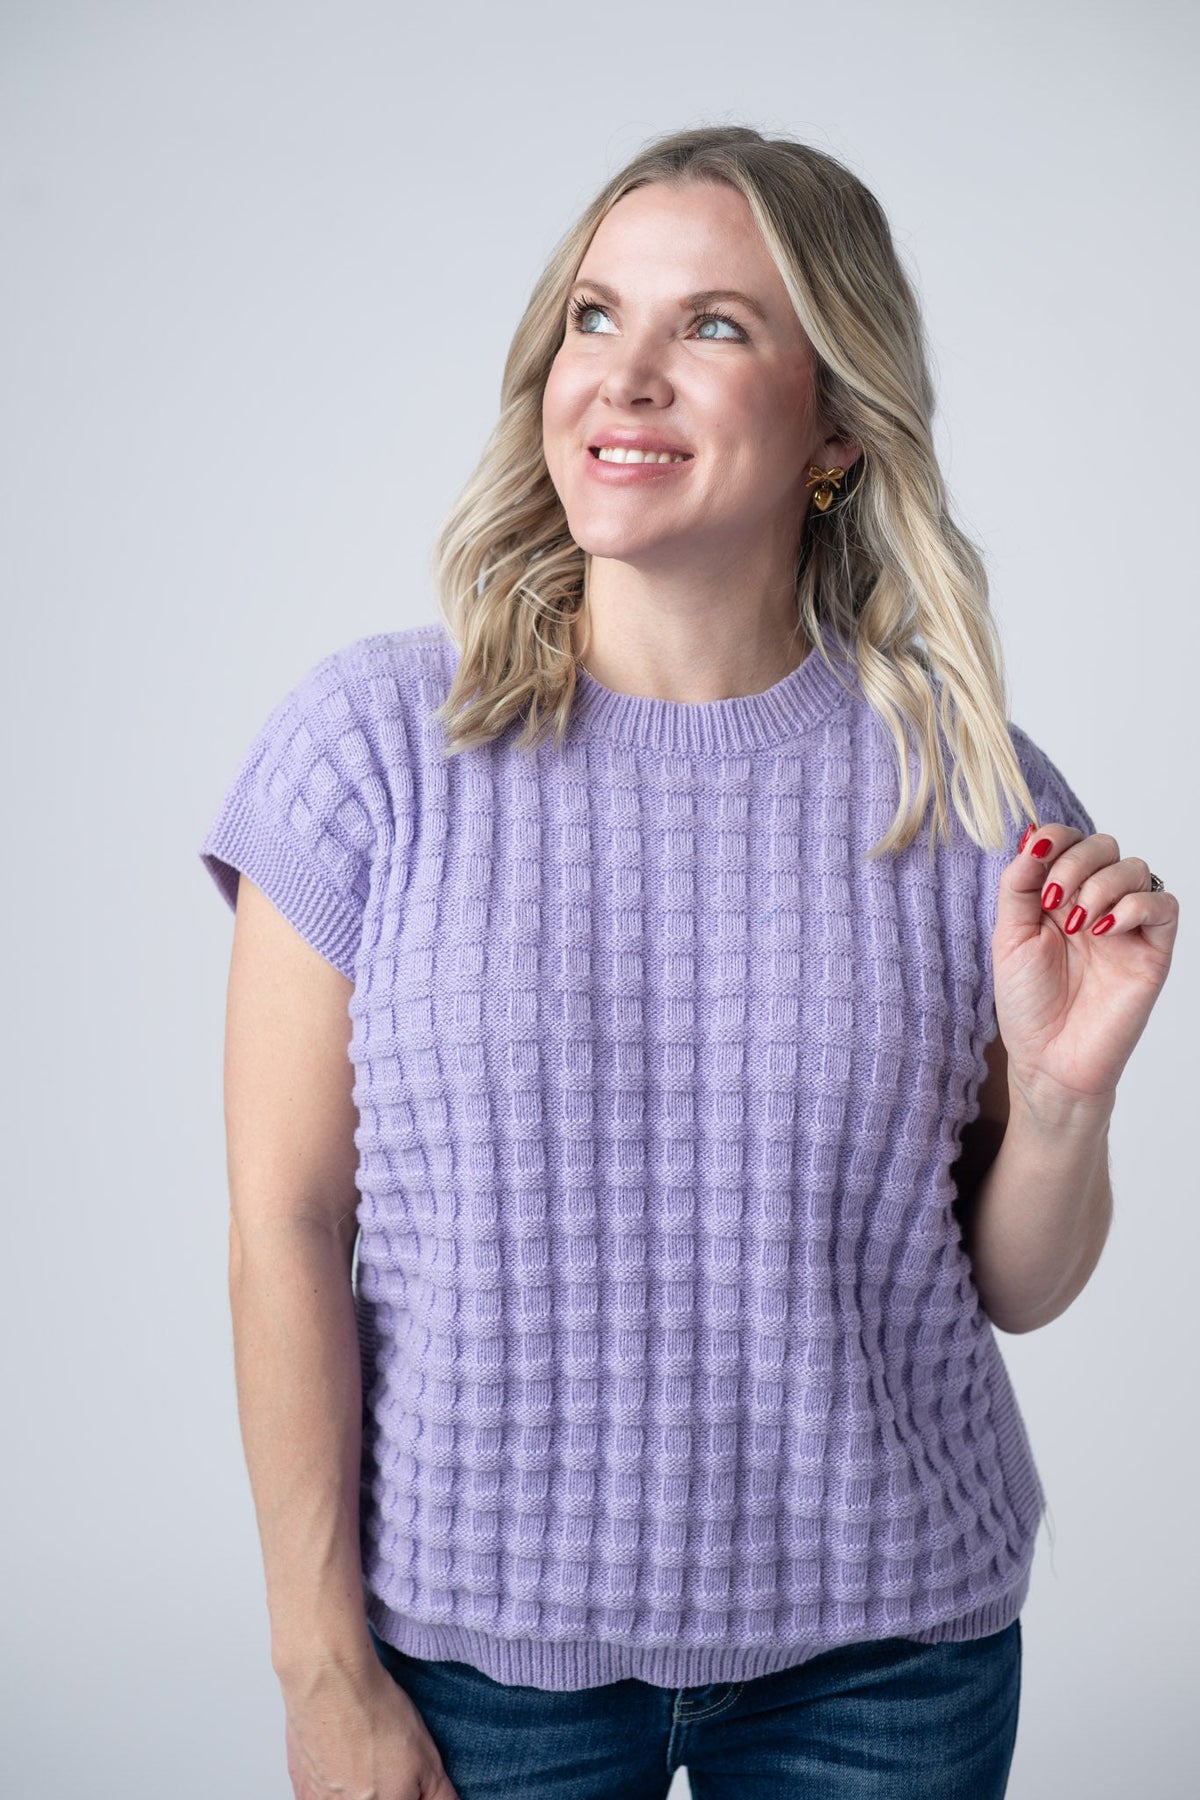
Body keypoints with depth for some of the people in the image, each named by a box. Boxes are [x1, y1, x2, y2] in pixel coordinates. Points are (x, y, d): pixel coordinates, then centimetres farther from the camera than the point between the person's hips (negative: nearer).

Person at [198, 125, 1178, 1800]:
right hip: (475, 1635, -1)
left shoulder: (970, 788, -5)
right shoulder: (375, 740, -9)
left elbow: (1017, 1289, 3)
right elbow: (287, 1228, -8)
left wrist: (1064, 1087, -17)